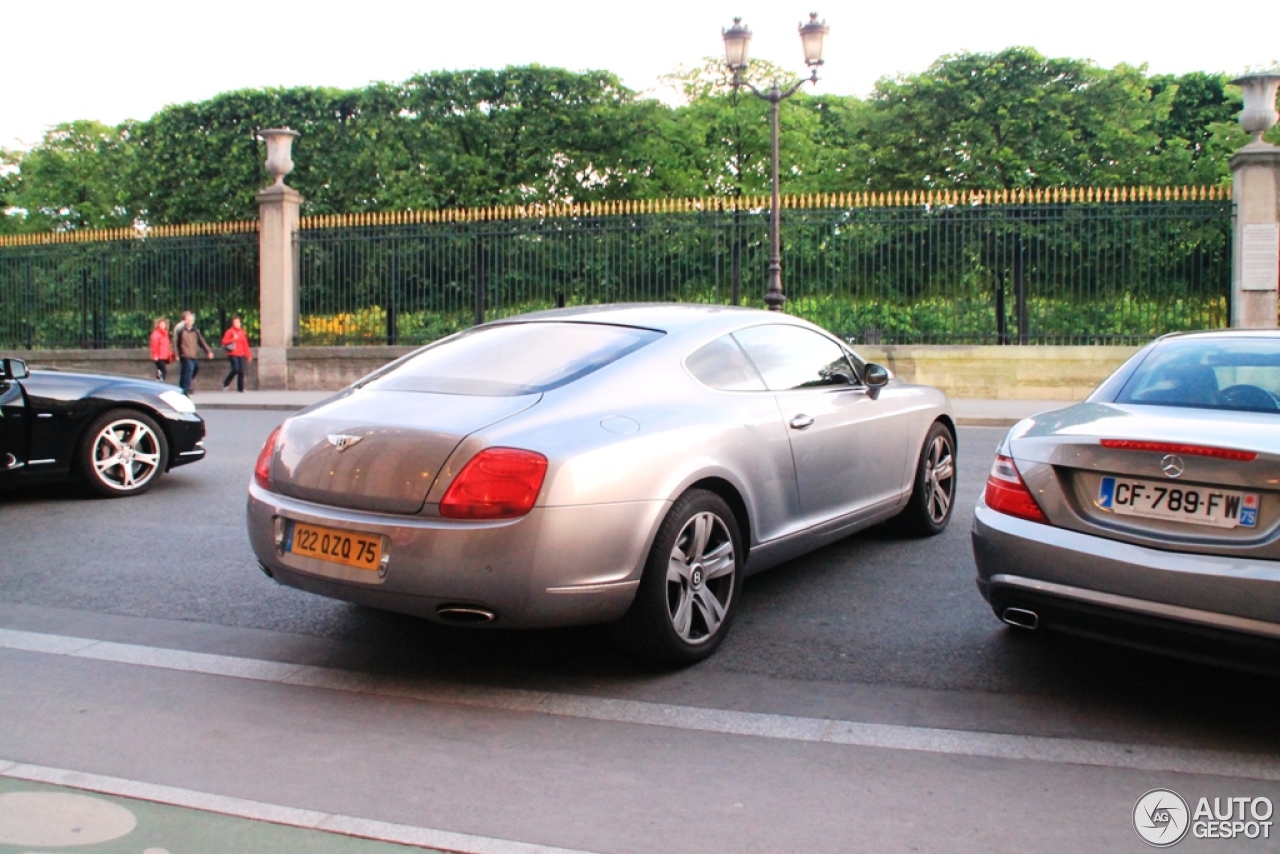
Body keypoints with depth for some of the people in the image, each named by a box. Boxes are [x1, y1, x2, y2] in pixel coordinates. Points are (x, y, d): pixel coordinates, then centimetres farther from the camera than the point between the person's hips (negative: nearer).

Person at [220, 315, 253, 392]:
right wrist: (233, 339, -19)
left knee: (241, 371, -1)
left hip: (241, 355, 5)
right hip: (233, 354, -4)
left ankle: (240, 388, 6)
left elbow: (245, 344, 15)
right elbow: (224, 342, -5)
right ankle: (226, 383, 4)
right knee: (235, 369, -17)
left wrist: (248, 355, 13)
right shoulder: (230, 331, 0)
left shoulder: (242, 332, 13)